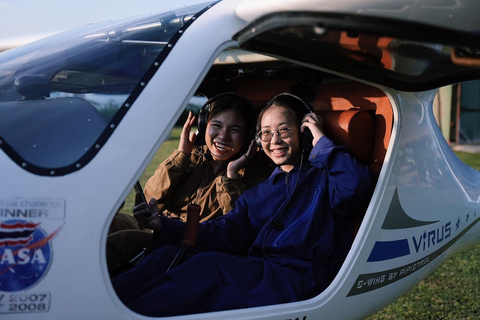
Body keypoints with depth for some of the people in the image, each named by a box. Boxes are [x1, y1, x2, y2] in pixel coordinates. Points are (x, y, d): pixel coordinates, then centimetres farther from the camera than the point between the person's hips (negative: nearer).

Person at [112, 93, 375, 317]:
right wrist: (165, 227, 0)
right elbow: (226, 233, 13)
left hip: (299, 278, -6)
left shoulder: (324, 174, 10)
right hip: (257, 271, 6)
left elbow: (355, 187, -15)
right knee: (170, 255, -13)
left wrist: (322, 142, -2)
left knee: (208, 265, -30)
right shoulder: (259, 193, 26)